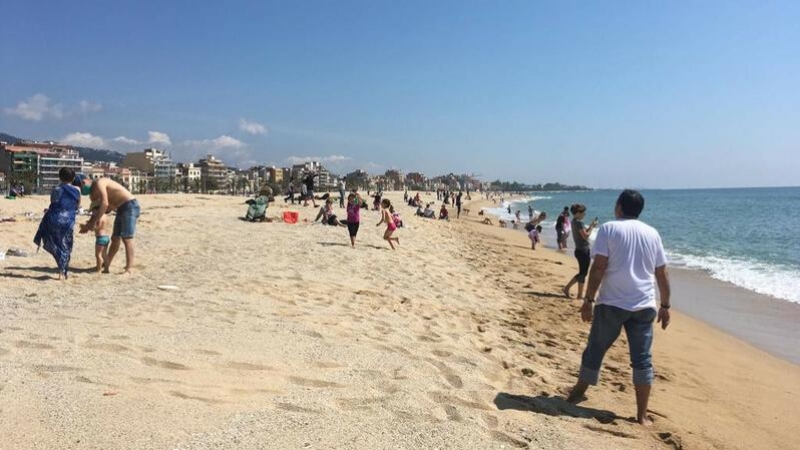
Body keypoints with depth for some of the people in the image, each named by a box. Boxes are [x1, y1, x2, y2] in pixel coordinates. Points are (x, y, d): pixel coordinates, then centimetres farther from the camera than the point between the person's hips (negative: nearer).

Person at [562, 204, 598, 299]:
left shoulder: (575, 221, 13)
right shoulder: (579, 222, -18)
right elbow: (586, 236, -22)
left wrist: (591, 226, 10)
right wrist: (591, 227, -12)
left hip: (581, 250, 10)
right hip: (583, 251, -10)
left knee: (582, 273, 17)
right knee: (583, 273, 0)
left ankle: (567, 288, 18)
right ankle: (580, 295, 8)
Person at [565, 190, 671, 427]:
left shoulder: (609, 229, -4)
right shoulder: (652, 233, 8)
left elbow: (598, 268, -11)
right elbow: (662, 274, 10)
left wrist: (588, 300, -8)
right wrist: (665, 306, 19)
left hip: (611, 303, -3)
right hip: (644, 306, 3)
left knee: (595, 350, 13)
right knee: (642, 359, 7)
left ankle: (578, 392, 30)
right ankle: (642, 415, 10)